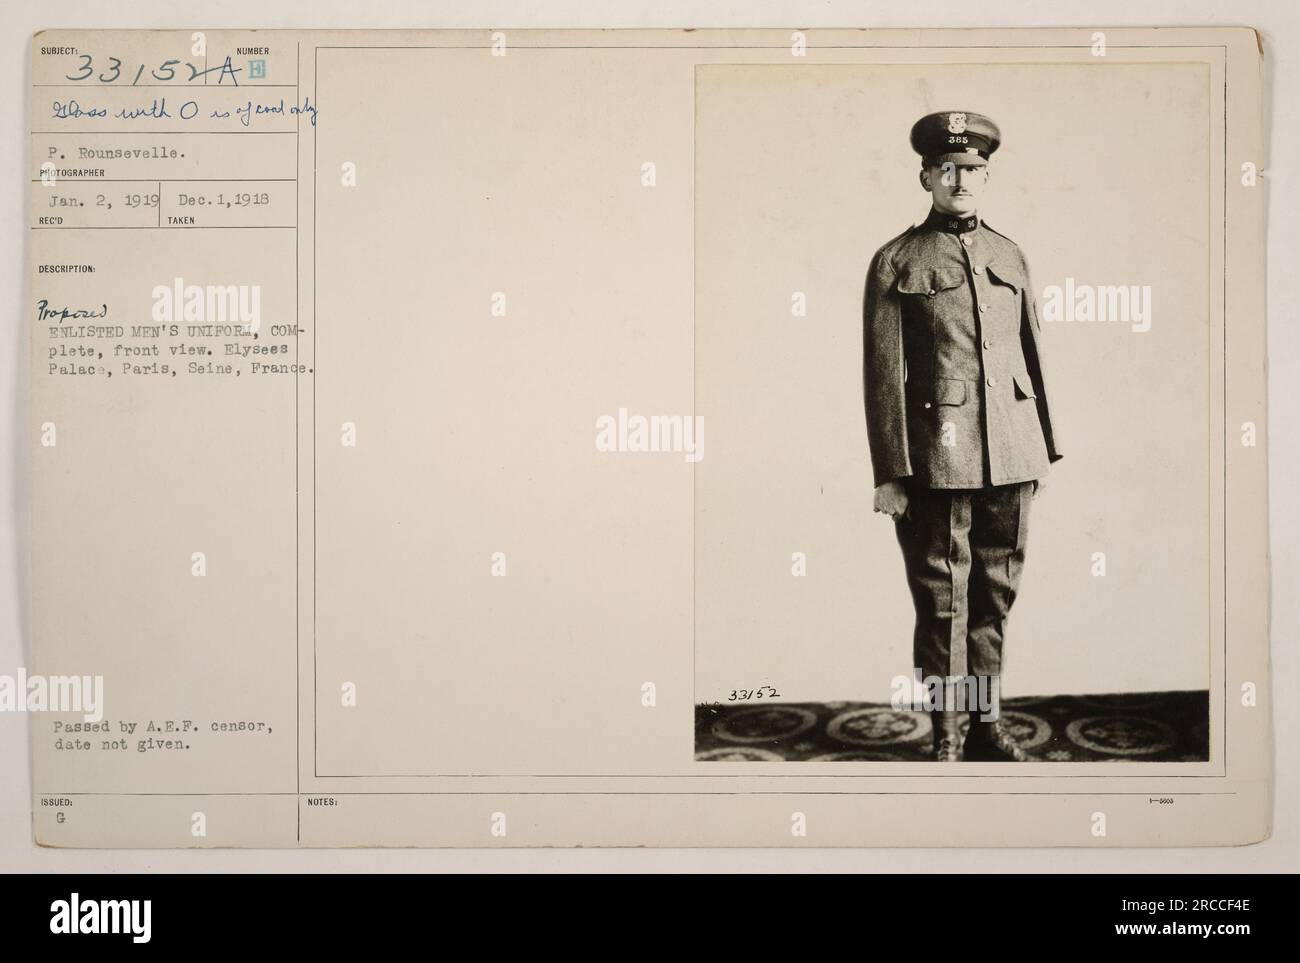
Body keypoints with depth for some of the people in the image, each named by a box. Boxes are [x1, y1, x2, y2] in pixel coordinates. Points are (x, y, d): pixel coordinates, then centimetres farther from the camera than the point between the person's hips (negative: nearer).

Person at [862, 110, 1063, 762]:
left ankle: (988, 724, 23)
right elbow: (883, 374, -4)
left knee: (996, 592, 11)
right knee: (942, 599, 1)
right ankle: (946, 739, 12)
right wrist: (890, 473, -8)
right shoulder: (896, 263, 0)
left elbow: (1033, 354, 17)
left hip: (1011, 454, 5)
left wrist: (1046, 447, 15)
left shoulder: (1009, 257, 14)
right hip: (939, 457, -4)